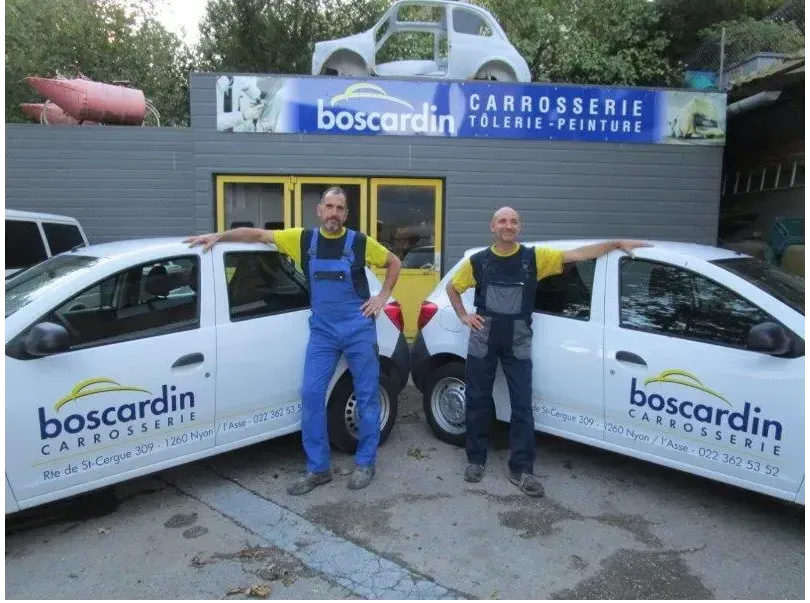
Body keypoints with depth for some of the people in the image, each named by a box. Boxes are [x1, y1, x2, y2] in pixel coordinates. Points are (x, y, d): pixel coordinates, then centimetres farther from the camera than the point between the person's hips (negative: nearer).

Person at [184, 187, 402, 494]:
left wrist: (383, 296, 1)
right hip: (322, 332, 2)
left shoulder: (359, 242, -4)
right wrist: (219, 235, 1)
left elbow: (394, 262, 10)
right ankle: (318, 468, 11)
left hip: (359, 331, -2)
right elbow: (258, 234, 7)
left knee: (367, 397, 5)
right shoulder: (303, 238, 0)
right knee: (311, 394, -2)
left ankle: (365, 464, 21)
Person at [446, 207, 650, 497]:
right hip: (483, 340, 0)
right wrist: (463, 315, 2)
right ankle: (475, 459, 24)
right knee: (478, 401, 8)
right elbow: (452, 287, 14)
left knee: (522, 405, 2)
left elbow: (576, 254, -7)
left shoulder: (534, 257, -2)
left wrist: (617, 244, -13)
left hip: (517, 343, 0)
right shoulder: (478, 261, 0)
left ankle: (521, 469, 12)